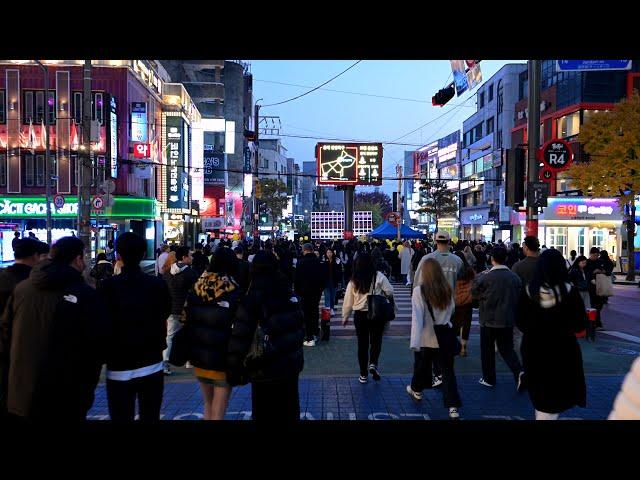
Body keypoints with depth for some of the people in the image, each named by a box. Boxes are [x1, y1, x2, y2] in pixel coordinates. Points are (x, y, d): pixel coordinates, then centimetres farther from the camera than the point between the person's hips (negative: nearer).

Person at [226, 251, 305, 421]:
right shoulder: (289, 294, 3)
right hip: (291, 364, 5)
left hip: (266, 369, -5)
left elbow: (240, 337, -17)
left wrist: (234, 369, -11)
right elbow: (300, 327, 8)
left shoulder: (252, 299, -13)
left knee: (265, 414, 9)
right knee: (289, 411, 19)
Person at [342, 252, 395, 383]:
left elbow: (348, 301, 1)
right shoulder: (379, 277, -9)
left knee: (362, 343, 12)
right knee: (376, 340, 15)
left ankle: (363, 374, 17)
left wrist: (345, 317, 13)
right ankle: (373, 364, -8)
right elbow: (390, 292, -9)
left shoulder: (353, 281, -2)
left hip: (359, 315, 2)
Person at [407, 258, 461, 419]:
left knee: (422, 365, 21)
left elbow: (417, 318, -21)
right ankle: (453, 407, 3)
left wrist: (414, 342, -22)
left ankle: (416, 391, 45)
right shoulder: (447, 290, -4)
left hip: (427, 336, -2)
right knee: (448, 370, 9)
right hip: (444, 335, 2)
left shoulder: (419, 291, -17)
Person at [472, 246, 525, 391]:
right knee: (507, 348, 14)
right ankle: (518, 372, -7)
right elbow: (518, 297, 6)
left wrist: (478, 277, 10)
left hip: (489, 319, -4)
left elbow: (474, 292, -2)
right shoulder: (514, 277, -3)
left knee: (487, 349, 12)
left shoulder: (486, 277, -16)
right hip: (508, 319, 4)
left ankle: (489, 378, 20)